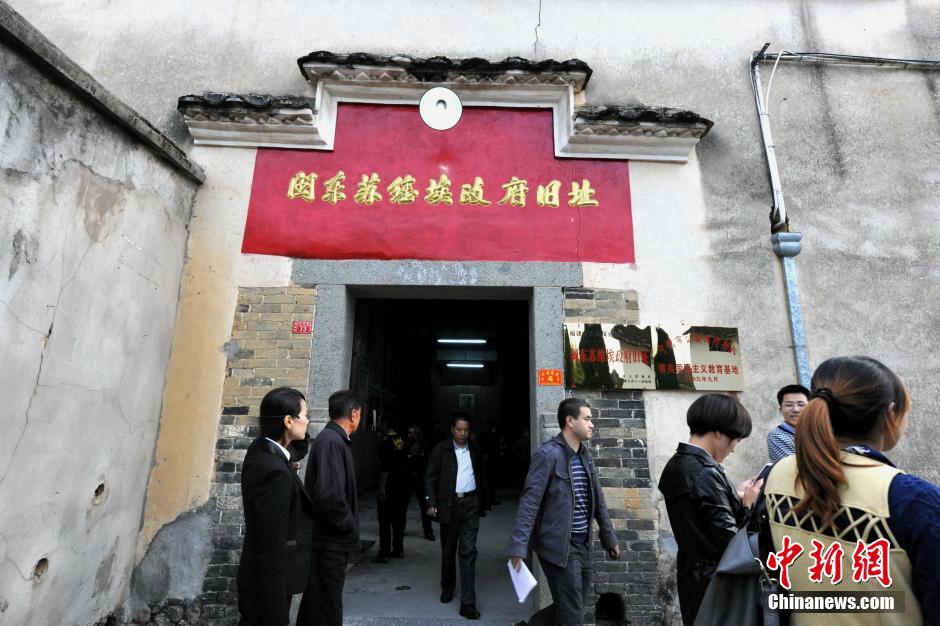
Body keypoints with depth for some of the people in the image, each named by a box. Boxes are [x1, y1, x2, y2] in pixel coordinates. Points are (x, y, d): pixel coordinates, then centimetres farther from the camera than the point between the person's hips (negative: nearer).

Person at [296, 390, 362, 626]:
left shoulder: (334, 439, 8)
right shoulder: (331, 441, -21)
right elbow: (329, 495, -28)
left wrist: (348, 526, 7)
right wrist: (350, 527, -15)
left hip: (331, 539, 9)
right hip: (329, 541, -9)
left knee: (318, 605, 22)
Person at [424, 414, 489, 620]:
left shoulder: (475, 450, 6)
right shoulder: (440, 449, -2)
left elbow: (482, 477, 13)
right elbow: (430, 478, -2)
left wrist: (483, 504, 12)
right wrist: (430, 503, -11)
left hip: (470, 504, 1)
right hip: (448, 504, -1)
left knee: (468, 552, -3)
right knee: (448, 550, 14)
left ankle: (467, 603, 2)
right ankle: (447, 587, 38)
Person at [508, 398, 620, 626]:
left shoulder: (586, 457, 7)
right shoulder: (548, 455, -17)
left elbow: (597, 500, 16)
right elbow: (529, 502, -20)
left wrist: (609, 537, 19)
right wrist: (518, 547, -24)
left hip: (582, 545, 8)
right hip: (559, 547, -8)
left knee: (578, 604, 18)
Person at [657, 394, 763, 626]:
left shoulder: (675, 466, 3)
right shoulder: (705, 472, -23)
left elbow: (702, 523, 6)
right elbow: (729, 541, -21)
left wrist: (736, 498, 5)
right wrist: (747, 505, -8)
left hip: (693, 577, 8)